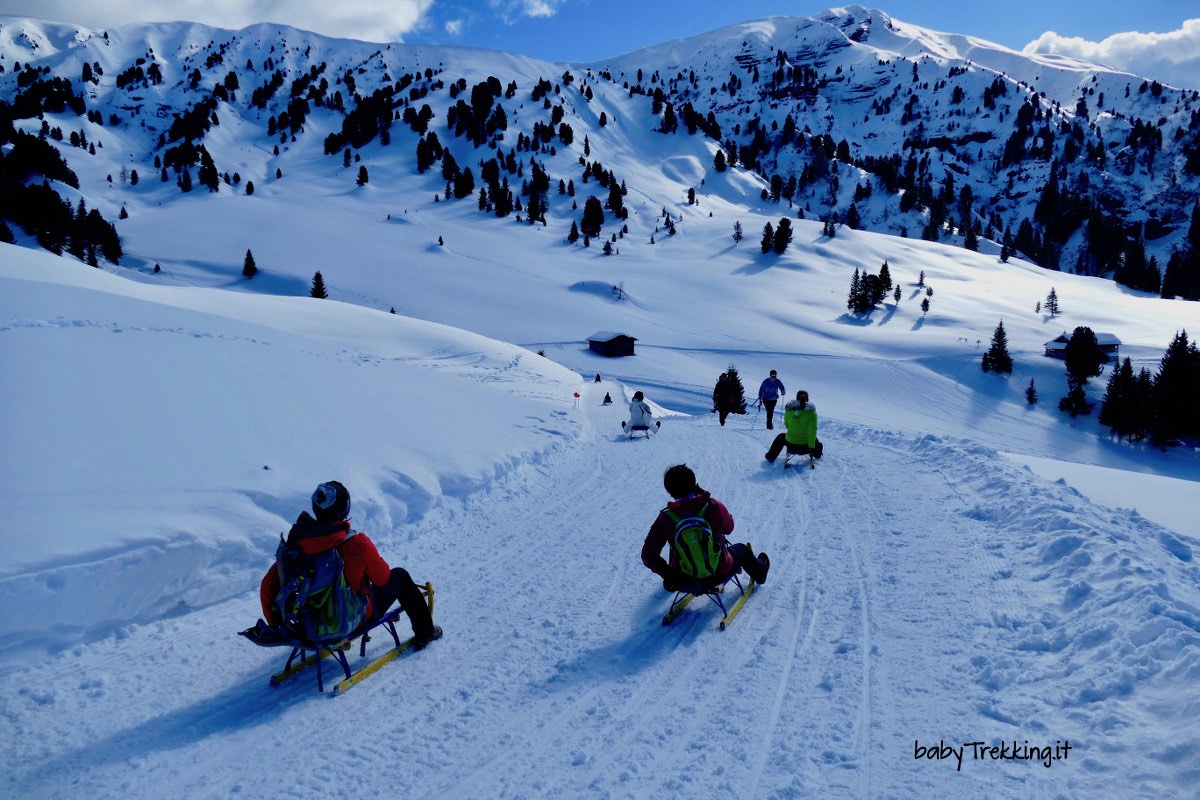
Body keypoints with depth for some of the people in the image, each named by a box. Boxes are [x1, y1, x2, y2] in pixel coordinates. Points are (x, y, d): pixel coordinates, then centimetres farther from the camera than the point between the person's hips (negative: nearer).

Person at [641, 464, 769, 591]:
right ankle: (759, 573, 64)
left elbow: (648, 555, -17)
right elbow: (729, 528, 1)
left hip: (685, 580, 1)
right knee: (741, 549, 33)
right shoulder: (714, 506, -21)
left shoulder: (665, 518, -20)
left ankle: (671, 585, 65)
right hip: (718, 575, 0)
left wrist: (669, 576, -5)